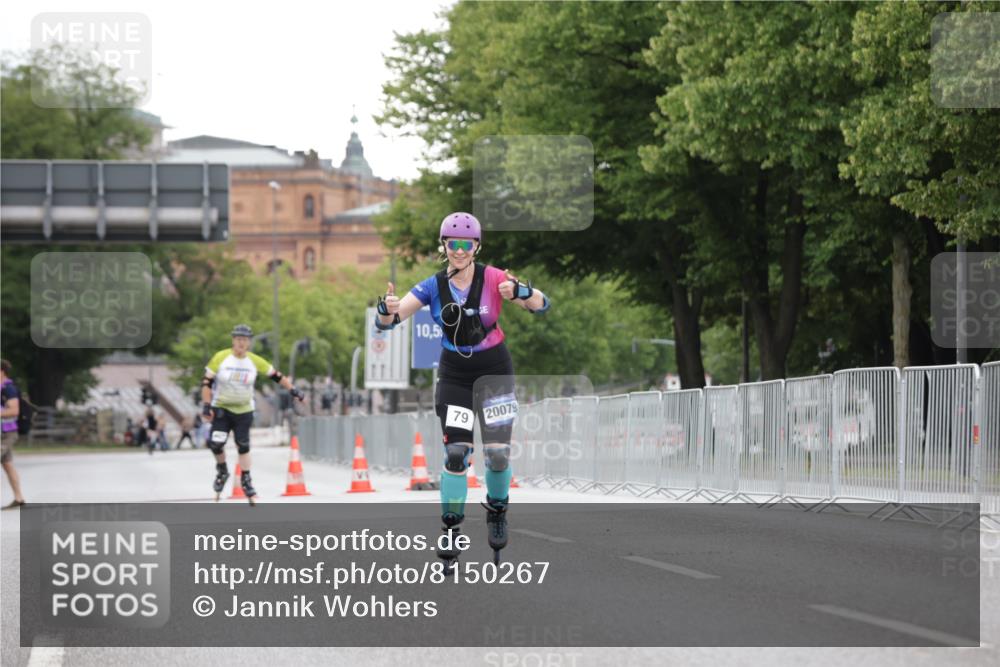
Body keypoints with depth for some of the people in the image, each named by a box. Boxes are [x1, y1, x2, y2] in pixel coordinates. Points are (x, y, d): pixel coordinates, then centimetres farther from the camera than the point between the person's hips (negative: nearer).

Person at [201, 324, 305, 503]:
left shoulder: (254, 361, -6)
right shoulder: (220, 358, -12)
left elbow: (275, 375, 3)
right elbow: (207, 381, -8)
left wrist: (293, 390, -1)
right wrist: (206, 405, -15)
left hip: (244, 411, 2)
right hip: (221, 409, -2)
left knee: (243, 446, 0)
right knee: (216, 443, -15)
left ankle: (246, 480, 15)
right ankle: (222, 471, 13)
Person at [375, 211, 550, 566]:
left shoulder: (493, 279, -14)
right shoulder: (434, 287, -10)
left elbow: (540, 304, -21)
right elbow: (388, 321, -13)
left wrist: (519, 292, -44)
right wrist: (387, 309, -38)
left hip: (494, 372, -1)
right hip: (454, 375, 1)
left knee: (498, 450, -5)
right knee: (455, 453, -8)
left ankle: (497, 511, 22)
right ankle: (450, 528, 1)